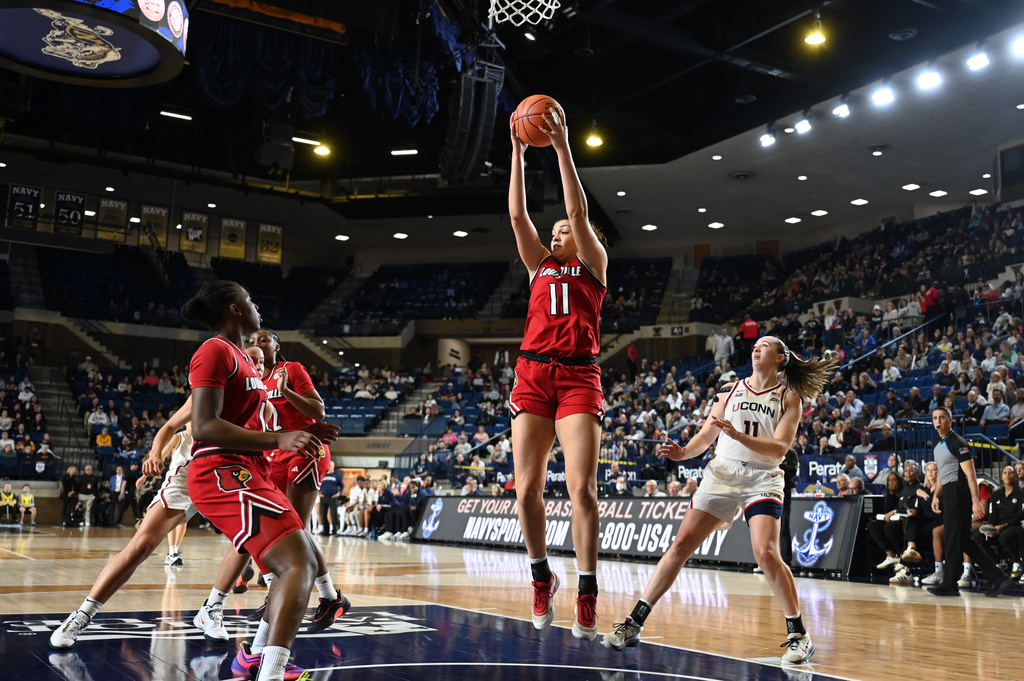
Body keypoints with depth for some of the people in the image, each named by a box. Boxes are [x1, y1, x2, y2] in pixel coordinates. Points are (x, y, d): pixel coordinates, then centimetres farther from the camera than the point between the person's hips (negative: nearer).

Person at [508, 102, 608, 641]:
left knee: (581, 488, -12)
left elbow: (579, 213, -2)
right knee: (526, 488, -2)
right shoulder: (540, 266, 21)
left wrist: (562, 147, -5)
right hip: (532, 374, 4)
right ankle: (542, 577, 19)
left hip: (578, 377, -4)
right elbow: (517, 214, 12)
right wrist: (519, 151, 8)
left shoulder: (594, 264, 12)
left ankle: (587, 596, -5)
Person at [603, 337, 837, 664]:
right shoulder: (731, 390, 12)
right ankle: (634, 624, -1)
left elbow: (779, 449, -8)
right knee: (681, 545, -5)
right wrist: (683, 452, -6)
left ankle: (798, 634, -4)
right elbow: (707, 435, 13)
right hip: (721, 475, 3)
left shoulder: (789, 398, 4)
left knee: (766, 553, -22)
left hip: (762, 480, -2)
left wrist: (737, 435, -21)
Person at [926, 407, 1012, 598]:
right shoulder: (937, 446, 16)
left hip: (959, 491, -9)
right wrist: (936, 496, 17)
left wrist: (976, 502, -23)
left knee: (952, 539, -5)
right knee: (964, 541, 10)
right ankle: (996, 577, 13)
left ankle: (950, 584, 1)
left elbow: (970, 474, -17)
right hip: (949, 493, 9)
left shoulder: (957, 443, -11)